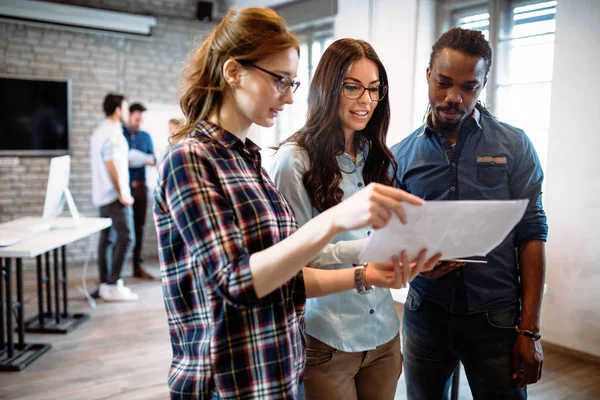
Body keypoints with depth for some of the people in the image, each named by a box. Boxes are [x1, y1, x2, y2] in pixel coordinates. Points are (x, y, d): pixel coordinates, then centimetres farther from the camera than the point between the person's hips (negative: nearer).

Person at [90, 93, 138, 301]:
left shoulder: (98, 132, 16)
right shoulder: (113, 133, -15)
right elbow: (111, 167, -20)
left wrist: (125, 161, 24)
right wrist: (122, 195, -17)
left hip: (102, 195, 10)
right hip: (114, 195, -10)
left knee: (107, 238, 11)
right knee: (125, 238, -7)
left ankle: (105, 284, 16)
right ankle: (112, 286, -6)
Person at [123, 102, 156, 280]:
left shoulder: (146, 136, 13)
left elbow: (153, 159, 13)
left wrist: (150, 160, -10)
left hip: (140, 186, 4)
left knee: (139, 226, 6)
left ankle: (137, 266, 14)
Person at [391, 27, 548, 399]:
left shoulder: (515, 146, -2)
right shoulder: (402, 155, 1)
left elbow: (531, 235, -3)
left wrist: (530, 330, -7)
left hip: (496, 317, -1)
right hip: (425, 315, 2)